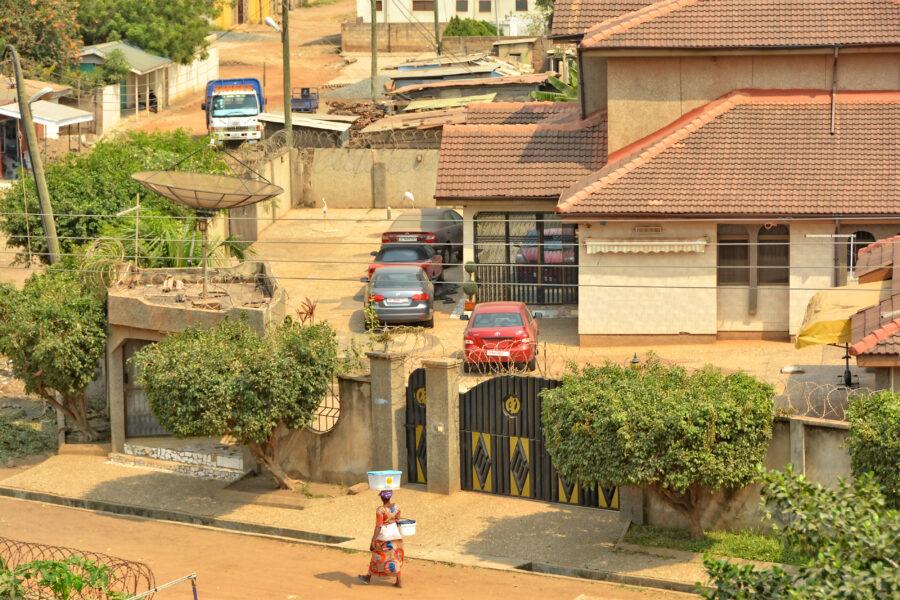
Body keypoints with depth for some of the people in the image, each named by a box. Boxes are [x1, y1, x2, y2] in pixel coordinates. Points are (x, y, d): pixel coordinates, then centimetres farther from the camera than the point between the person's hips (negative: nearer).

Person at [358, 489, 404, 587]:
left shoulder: (380, 510, -22)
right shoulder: (396, 507, -4)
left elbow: (378, 527, -22)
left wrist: (373, 541, -17)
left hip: (383, 535, -5)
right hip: (395, 534, 5)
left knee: (377, 557, 13)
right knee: (395, 558, 11)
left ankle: (368, 577, 30)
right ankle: (398, 582, 8)